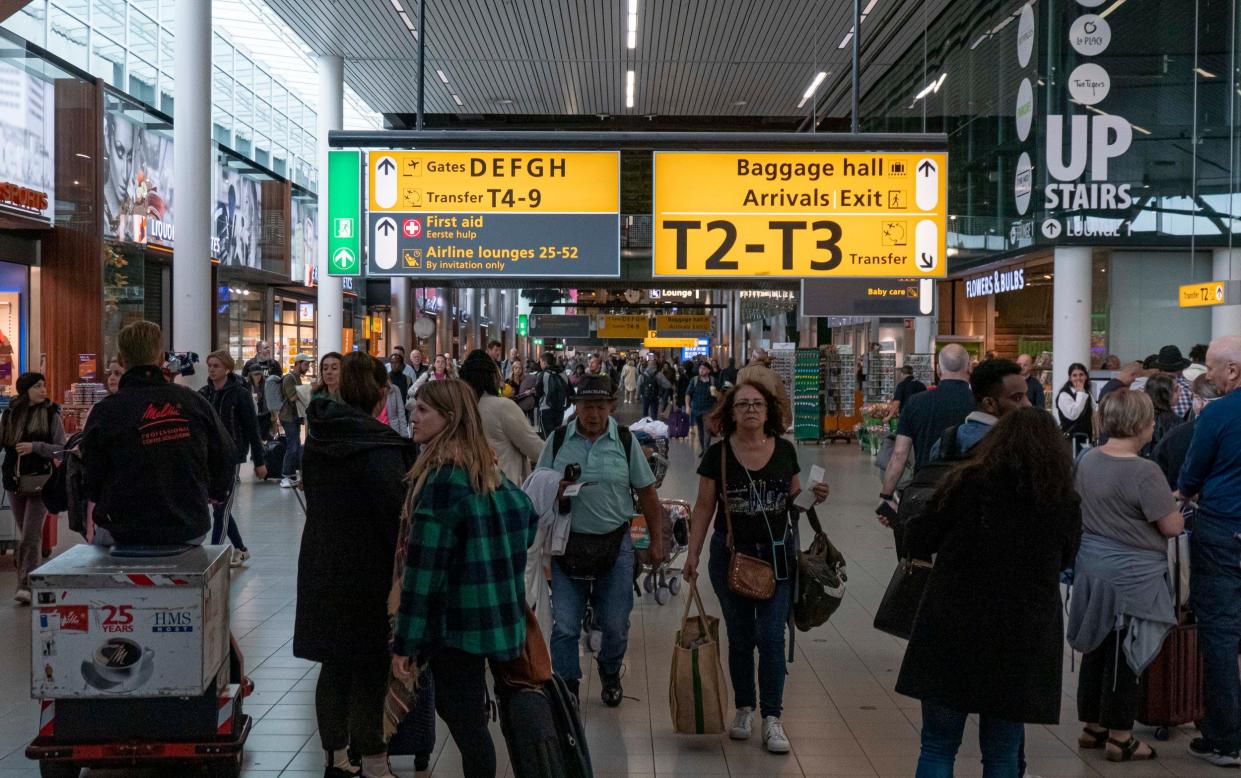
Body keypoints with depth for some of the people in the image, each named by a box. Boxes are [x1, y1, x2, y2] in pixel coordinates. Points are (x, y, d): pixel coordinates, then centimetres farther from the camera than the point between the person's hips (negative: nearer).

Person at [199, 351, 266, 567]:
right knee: (220, 508, 13)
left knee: (221, 509, -5)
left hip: (231, 457, -6)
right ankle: (240, 549, 28)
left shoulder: (239, 394, -8)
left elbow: (252, 429, -7)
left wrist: (259, 461, -7)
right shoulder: (203, 394, 6)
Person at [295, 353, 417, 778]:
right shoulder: (378, 446, -18)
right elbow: (397, 514, -20)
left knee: (335, 666, 15)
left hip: (322, 571, 7)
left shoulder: (318, 438, 6)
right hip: (367, 574, -7)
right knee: (370, 671, 1)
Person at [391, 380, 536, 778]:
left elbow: (424, 566, -20)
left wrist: (405, 642, -16)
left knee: (466, 722, 1)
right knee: (453, 707, 20)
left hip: (456, 623, -9)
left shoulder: (441, 476, -19)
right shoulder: (484, 469, 7)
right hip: (492, 613, 9)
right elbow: (526, 514, 19)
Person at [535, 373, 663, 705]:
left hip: (615, 543, 0)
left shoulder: (625, 440, -1)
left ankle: (610, 675, 37)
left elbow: (647, 493, 5)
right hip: (568, 544, 0)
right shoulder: (558, 440, 0)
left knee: (615, 624, 10)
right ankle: (567, 687, 16)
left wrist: (657, 541, 6)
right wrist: (554, 491, -17)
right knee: (564, 625, 0)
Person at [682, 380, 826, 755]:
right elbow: (704, 507, -1)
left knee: (772, 637, -2)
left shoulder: (785, 450, 0)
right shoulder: (718, 454, -5)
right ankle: (744, 708, 27)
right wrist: (693, 553, -4)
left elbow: (793, 498, 12)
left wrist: (812, 496, -9)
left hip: (776, 555, 1)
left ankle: (772, 718, 6)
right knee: (740, 637, 10)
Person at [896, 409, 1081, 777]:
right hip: (1024, 640, 2)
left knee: (937, 748, 10)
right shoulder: (1064, 502, -1)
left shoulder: (966, 484, -8)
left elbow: (917, 543, -1)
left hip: (952, 632, -2)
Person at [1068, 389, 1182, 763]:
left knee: (1097, 649, 18)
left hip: (1091, 566, 7)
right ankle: (1119, 737, 15)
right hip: (1132, 576, -7)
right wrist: (1174, 506, 5)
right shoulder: (1144, 471, -22)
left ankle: (1093, 726, 28)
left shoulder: (1087, 459, 1)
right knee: (1125, 656, 5)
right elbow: (1172, 527, -17)